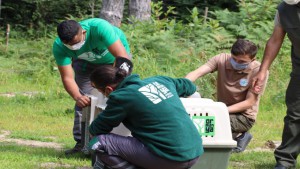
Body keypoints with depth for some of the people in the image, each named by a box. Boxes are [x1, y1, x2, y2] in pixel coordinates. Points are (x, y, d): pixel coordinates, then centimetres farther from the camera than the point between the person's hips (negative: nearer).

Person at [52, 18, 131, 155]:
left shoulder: (100, 27, -44)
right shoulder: (59, 47, -31)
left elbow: (122, 56, -48)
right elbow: (67, 77, -30)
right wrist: (77, 97, -50)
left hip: (113, 57, -3)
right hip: (86, 62, 3)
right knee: (83, 101, -7)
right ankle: (81, 142, 1)